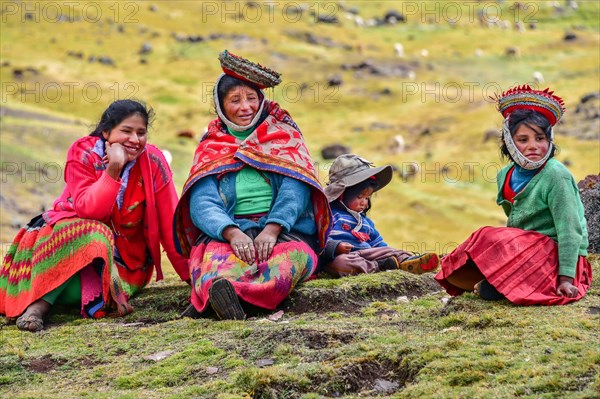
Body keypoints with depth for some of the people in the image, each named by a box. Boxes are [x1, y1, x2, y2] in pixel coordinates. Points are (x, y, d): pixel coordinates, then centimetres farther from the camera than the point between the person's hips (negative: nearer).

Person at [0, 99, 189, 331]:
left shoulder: (153, 161, -9)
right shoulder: (83, 153, -11)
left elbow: (170, 225, -7)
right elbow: (87, 210, -24)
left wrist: (191, 275, -9)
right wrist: (113, 168, -31)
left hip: (125, 256, 1)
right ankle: (39, 304, -37)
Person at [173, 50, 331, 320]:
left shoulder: (284, 136, 17)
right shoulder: (210, 149, 17)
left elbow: (295, 190, 0)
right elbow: (202, 204, 0)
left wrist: (271, 230, -20)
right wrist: (233, 233, -22)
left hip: (284, 230, -1)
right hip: (228, 233, 2)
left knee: (297, 255, -39)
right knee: (216, 256, -36)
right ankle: (221, 294, -67)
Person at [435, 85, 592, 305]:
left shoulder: (556, 175, -17)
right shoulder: (506, 175, 6)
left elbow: (569, 229, -20)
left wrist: (566, 278, -24)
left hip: (556, 254, -8)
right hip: (523, 248, 8)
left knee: (490, 241, -31)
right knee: (455, 273, -2)